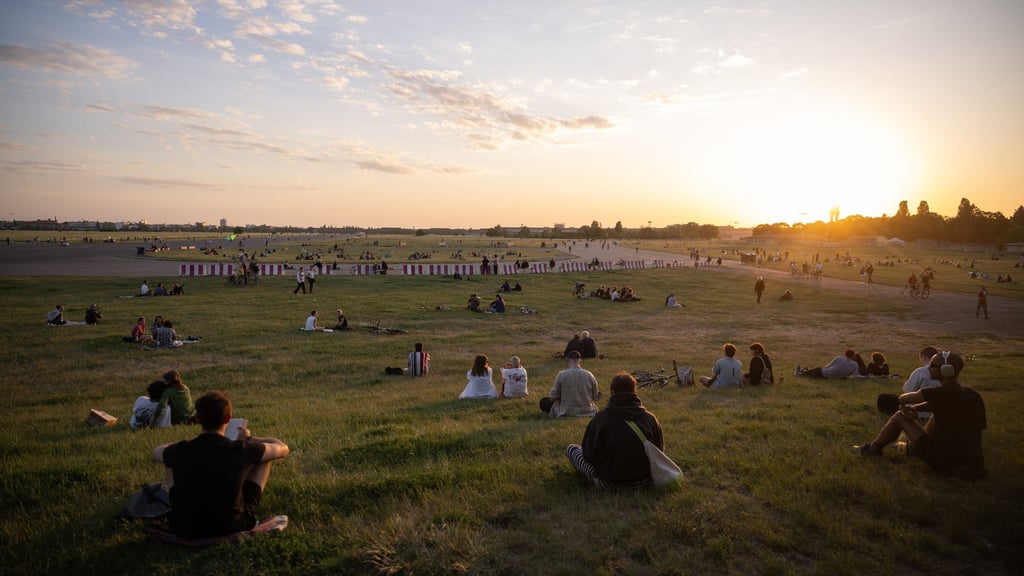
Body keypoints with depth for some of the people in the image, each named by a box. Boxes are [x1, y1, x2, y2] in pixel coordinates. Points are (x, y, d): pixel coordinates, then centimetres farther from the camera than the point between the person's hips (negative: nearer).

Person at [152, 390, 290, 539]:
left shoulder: (180, 450, -13)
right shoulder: (241, 450, -19)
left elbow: (156, 452, 14)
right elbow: (283, 449, 0)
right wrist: (249, 439, 14)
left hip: (185, 529, 3)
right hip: (233, 527, -2)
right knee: (265, 457, 10)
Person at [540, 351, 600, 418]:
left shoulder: (561, 375, -15)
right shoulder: (589, 375, -8)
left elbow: (553, 396, -7)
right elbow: (595, 397, 3)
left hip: (566, 413, -2)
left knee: (544, 402, 17)